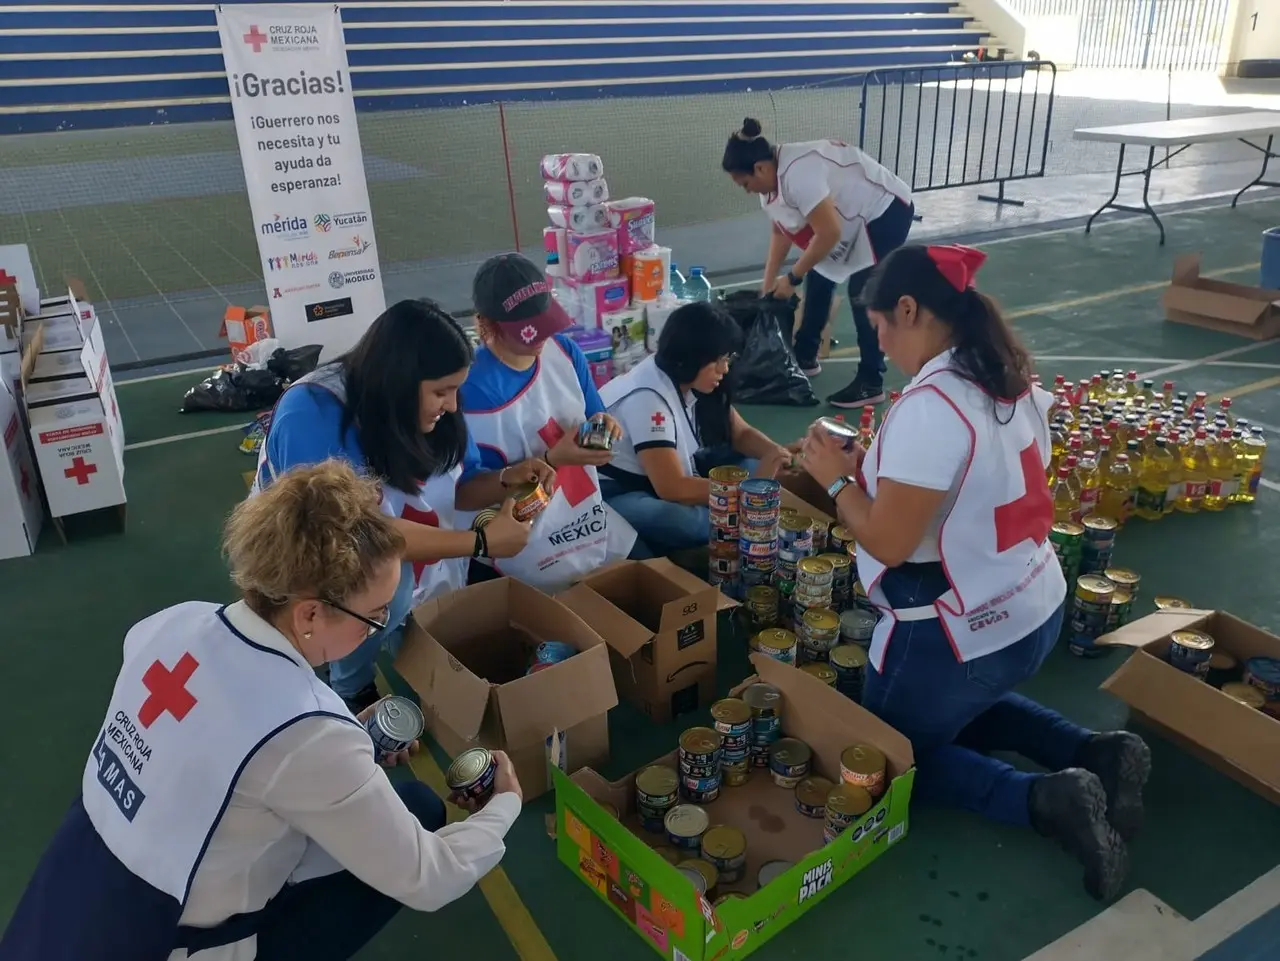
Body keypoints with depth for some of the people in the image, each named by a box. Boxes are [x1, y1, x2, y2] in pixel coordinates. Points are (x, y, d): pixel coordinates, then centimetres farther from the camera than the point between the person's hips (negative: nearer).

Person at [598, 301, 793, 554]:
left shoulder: (694, 380, -4)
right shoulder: (647, 397, -29)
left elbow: (741, 434, 6)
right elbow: (671, 488, -33)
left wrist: (777, 455, -17)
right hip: (617, 492, -8)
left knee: (752, 465, -7)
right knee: (685, 520, -38)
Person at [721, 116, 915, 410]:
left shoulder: (798, 174, -33)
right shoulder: (774, 175, -2)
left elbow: (829, 234, -31)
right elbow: (781, 232, 6)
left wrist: (792, 278, -21)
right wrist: (768, 285, 3)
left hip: (887, 210, -10)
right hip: (857, 214, 10)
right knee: (818, 281, 13)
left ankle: (870, 383, -5)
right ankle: (804, 357, 27)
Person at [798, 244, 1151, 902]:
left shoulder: (929, 405, -27)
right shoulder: (1015, 384, 1)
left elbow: (887, 544, -25)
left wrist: (837, 478, -9)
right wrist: (873, 470, 13)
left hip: (959, 634, -8)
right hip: (1035, 610, 9)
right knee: (959, 707, 34)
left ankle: (1042, 800, -3)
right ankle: (1095, 756, 14)